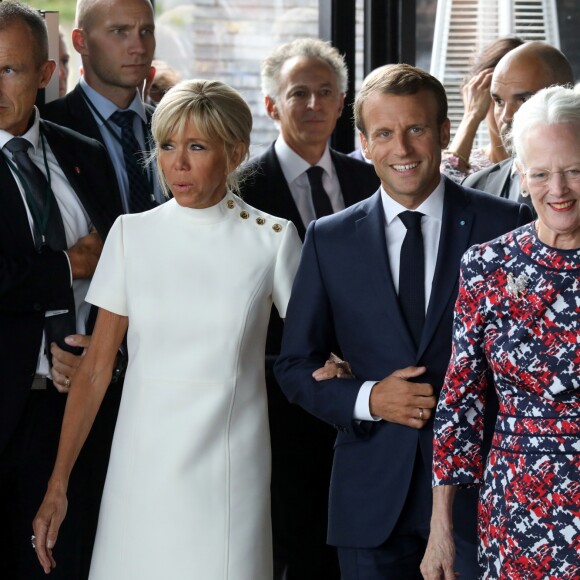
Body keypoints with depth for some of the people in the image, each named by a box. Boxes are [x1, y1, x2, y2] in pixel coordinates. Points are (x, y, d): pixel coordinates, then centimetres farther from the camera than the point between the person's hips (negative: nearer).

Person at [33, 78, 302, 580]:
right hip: (142, 469, 2)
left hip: (229, 470, -1)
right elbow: (95, 368, 2)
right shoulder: (132, 234, 2)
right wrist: (58, 485, -1)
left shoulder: (273, 239, -2)